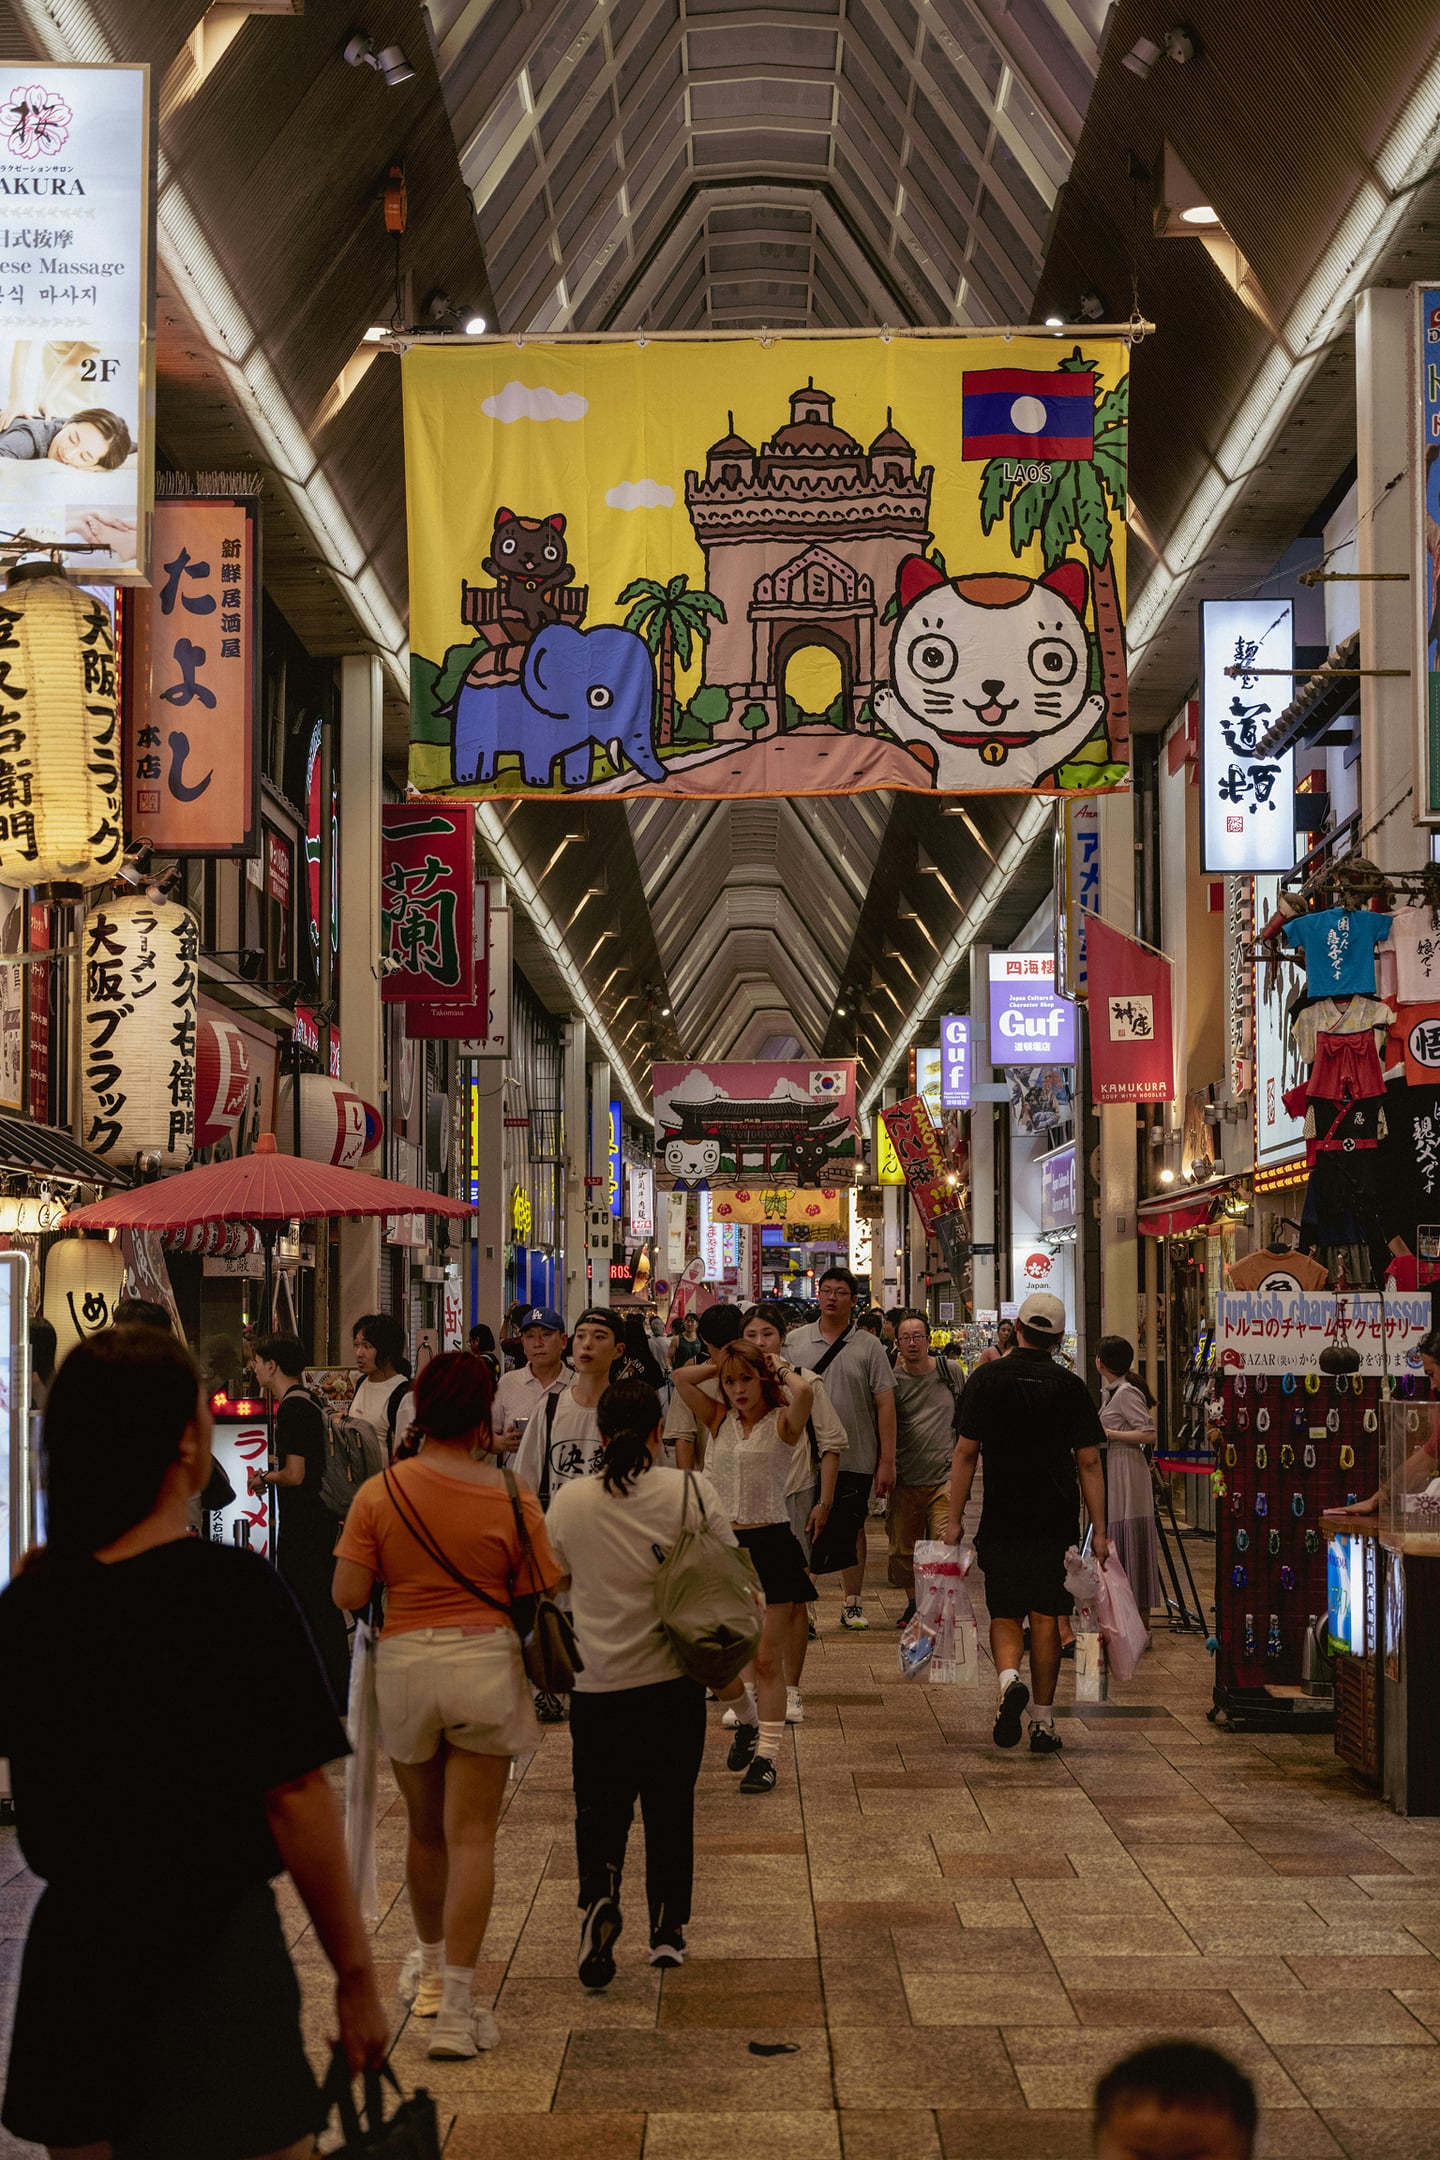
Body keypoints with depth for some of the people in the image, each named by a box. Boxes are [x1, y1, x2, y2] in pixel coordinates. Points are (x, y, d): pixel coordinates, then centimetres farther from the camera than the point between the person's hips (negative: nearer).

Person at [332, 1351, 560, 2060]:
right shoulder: (510, 1497, -8)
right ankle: (455, 2008, -5)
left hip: (405, 1661, 2)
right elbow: (539, 1596, -4)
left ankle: (430, 1963, 41)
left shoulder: (379, 1493, -5)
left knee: (424, 1827, 21)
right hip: (486, 1660, -2)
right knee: (471, 1836, 0)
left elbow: (348, 1595, -7)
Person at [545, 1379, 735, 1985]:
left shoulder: (569, 1501, -7)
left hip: (598, 1682, 0)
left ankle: (599, 1895, -17)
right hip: (675, 1679, 1)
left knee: (600, 1805, 9)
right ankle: (668, 1930, 20)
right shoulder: (693, 1492, -9)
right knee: (670, 1808, 14)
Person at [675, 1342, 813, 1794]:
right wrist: (724, 1366, 6)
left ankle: (766, 1755, 5)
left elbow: (803, 1392, -26)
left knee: (767, 1658, -1)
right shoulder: (719, 1421, 8)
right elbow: (681, 1377, -1)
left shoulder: (781, 1424, -4)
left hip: (771, 1545, -4)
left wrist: (783, 1371, -6)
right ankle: (748, 1723, 37)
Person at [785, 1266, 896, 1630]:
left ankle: (853, 1603, 21)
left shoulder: (868, 1347, 1)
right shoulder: (794, 1341, 5)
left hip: (855, 1459, -1)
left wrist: (887, 1460, -5)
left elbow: (885, 1405, 0)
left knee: (851, 1529, 10)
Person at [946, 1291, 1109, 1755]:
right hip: (1056, 1521, 1)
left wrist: (955, 1518, 2)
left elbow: (965, 1453, -4)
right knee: (1046, 1618, 9)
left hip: (1002, 1521, -1)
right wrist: (1099, 1531, 3)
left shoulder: (986, 1379, -3)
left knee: (1005, 1615, 10)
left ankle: (1009, 1679, -19)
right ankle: (1044, 1722, 10)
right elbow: (1089, 1462, -1)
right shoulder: (1070, 1387, -1)